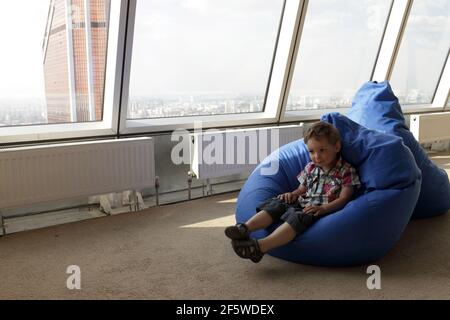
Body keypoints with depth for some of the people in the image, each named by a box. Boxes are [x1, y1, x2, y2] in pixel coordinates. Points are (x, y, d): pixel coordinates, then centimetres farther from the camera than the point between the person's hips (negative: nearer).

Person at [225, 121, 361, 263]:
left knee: (298, 217, -35)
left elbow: (344, 198, -7)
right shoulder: (310, 168, 18)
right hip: (301, 204, 7)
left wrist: (322, 208, -22)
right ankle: (245, 228, -40)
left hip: (321, 211, -6)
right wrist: (293, 194, 1)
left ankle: (260, 247, -52)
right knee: (276, 204, -19)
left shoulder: (347, 171, 1)